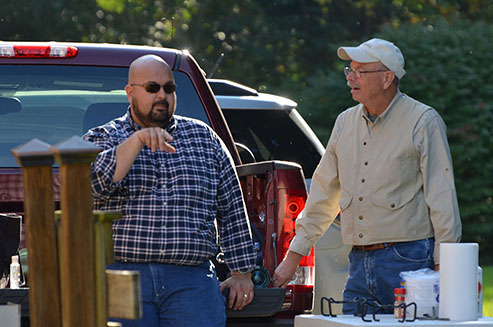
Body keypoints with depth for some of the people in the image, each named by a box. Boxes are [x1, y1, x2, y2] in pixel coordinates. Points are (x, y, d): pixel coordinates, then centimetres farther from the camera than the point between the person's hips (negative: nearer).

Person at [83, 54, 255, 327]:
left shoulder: (204, 137, 16)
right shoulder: (101, 139, 11)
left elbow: (232, 212, 16)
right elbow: (94, 184, -13)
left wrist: (241, 273, 11)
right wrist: (138, 140, -20)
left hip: (191, 281, 1)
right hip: (122, 277, -1)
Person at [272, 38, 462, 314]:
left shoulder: (423, 122, -4)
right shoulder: (346, 123, 15)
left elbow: (442, 197, -7)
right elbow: (323, 194, 21)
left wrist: (443, 265, -13)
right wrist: (294, 255, 19)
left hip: (408, 260, -6)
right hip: (359, 263, 6)